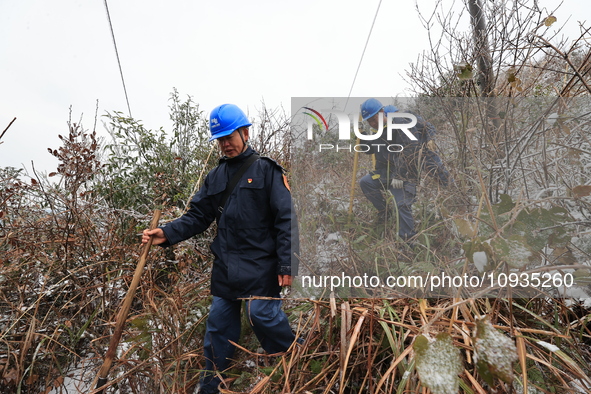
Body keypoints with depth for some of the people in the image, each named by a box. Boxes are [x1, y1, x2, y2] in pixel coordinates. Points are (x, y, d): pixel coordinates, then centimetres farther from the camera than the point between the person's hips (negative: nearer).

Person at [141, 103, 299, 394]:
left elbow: (286, 219, -10)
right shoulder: (215, 177, 13)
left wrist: (287, 264, -16)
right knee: (218, 325, 12)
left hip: (259, 266, -5)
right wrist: (167, 233, -6)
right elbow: (198, 216, 10)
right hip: (225, 267, 6)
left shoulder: (266, 170, -5)